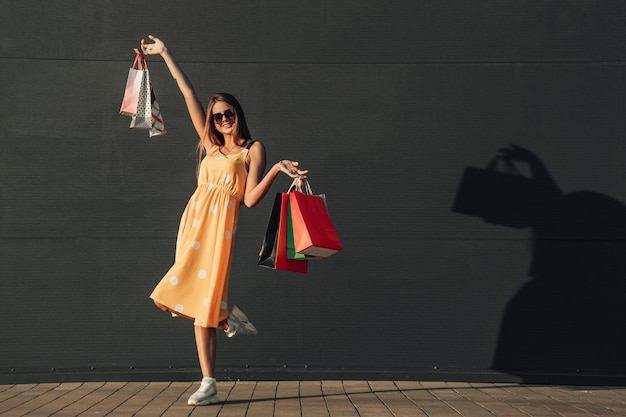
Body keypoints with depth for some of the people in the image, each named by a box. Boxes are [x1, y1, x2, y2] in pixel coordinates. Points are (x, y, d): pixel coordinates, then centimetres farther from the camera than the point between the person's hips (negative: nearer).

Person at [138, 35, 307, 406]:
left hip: (221, 223, -6)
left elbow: (251, 199, -4)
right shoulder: (211, 147, 20)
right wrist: (165, 55, 28)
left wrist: (276, 169, -18)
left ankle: (209, 386, -8)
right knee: (195, 297, -4)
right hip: (195, 220, 6)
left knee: (203, 300, -14)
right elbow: (190, 97, 23)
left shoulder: (253, 149, 6)